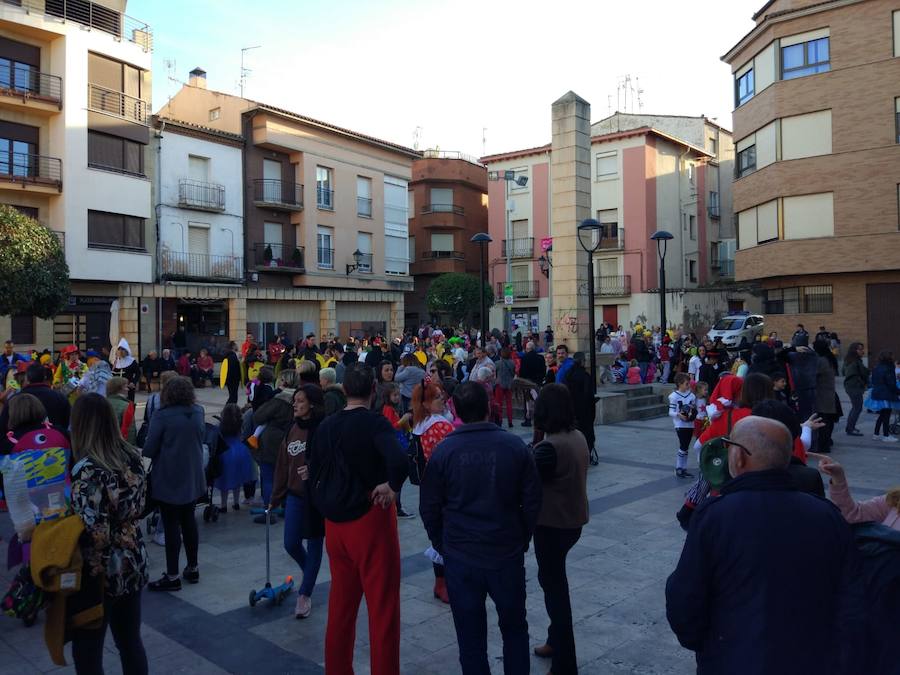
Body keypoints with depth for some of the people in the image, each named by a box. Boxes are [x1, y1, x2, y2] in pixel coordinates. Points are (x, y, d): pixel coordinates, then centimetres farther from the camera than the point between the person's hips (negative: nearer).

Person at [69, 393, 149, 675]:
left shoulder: (87, 469, -22)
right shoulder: (132, 456, -1)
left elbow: (94, 533, -25)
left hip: (101, 573, -6)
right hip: (134, 565, 7)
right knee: (131, 642, 20)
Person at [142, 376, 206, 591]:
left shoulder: (162, 415, -17)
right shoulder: (198, 412, -1)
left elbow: (149, 450, -15)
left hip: (168, 479, -5)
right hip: (192, 477, 5)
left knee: (171, 525, 2)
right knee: (188, 520, 17)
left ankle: (172, 576, 9)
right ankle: (193, 568, 26)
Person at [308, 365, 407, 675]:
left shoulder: (325, 426, 5)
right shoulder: (374, 423, -14)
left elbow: (314, 477, 11)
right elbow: (398, 461, -32)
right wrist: (391, 486, -17)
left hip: (335, 522, 7)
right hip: (370, 520, -6)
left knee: (341, 604, 19)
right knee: (382, 606, 4)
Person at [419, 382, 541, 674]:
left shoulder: (443, 451, -10)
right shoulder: (515, 446, -8)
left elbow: (429, 508, -4)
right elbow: (532, 501, -2)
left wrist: (442, 545, 11)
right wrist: (522, 540, 12)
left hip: (460, 558, -1)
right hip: (508, 554, 1)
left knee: (470, 635, 13)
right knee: (514, 628, 21)